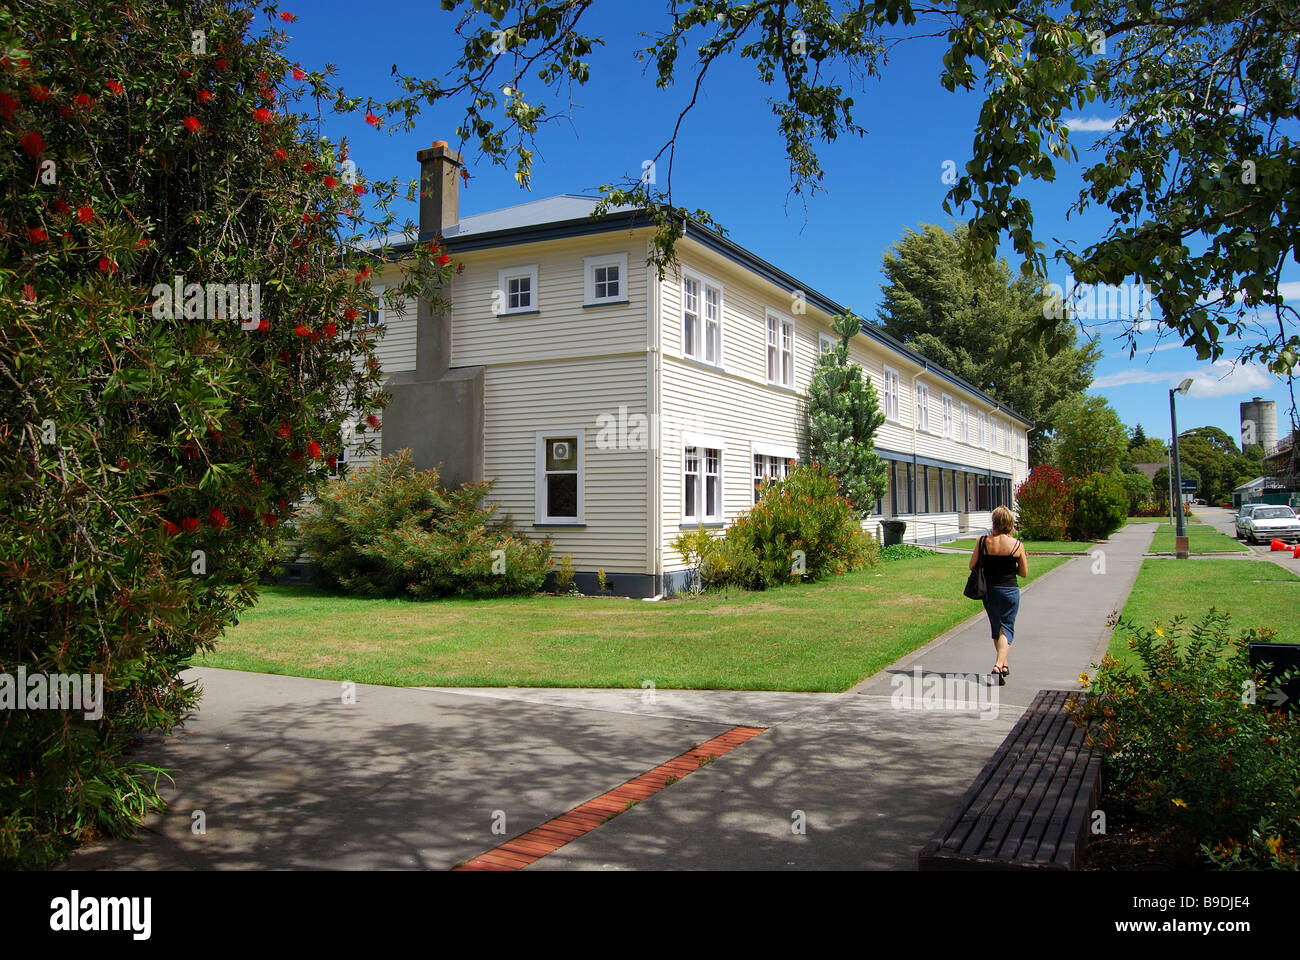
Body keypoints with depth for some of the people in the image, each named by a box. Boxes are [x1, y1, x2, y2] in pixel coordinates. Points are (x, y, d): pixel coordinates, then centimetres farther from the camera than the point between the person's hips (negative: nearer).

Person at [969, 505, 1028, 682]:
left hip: (989, 591, 2)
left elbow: (972, 566, -3)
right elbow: (1024, 573, -1)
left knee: (996, 628, 19)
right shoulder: (1017, 545, -10)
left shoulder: (983, 542, -9)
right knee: (1007, 628, 6)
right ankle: (999, 665, -13)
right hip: (1010, 591, -2)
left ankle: (1004, 664, 29)